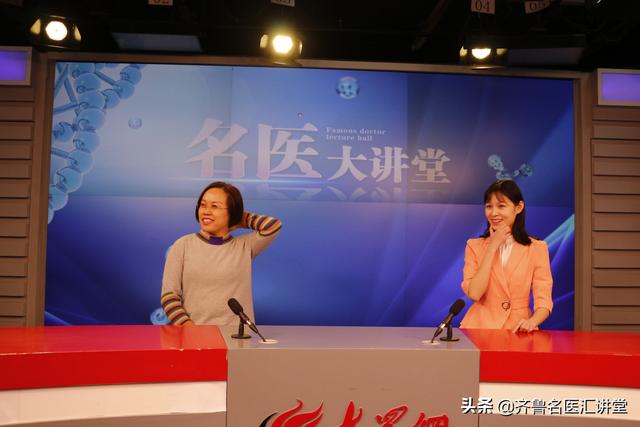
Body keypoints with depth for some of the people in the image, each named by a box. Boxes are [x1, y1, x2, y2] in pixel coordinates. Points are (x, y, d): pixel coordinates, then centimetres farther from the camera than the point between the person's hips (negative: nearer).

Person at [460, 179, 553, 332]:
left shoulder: (537, 248, 3)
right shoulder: (474, 245, 6)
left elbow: (543, 300, -1)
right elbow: (474, 294, -8)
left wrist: (532, 321, -22)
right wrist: (492, 247, -7)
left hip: (518, 330, 1)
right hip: (481, 327, 0)